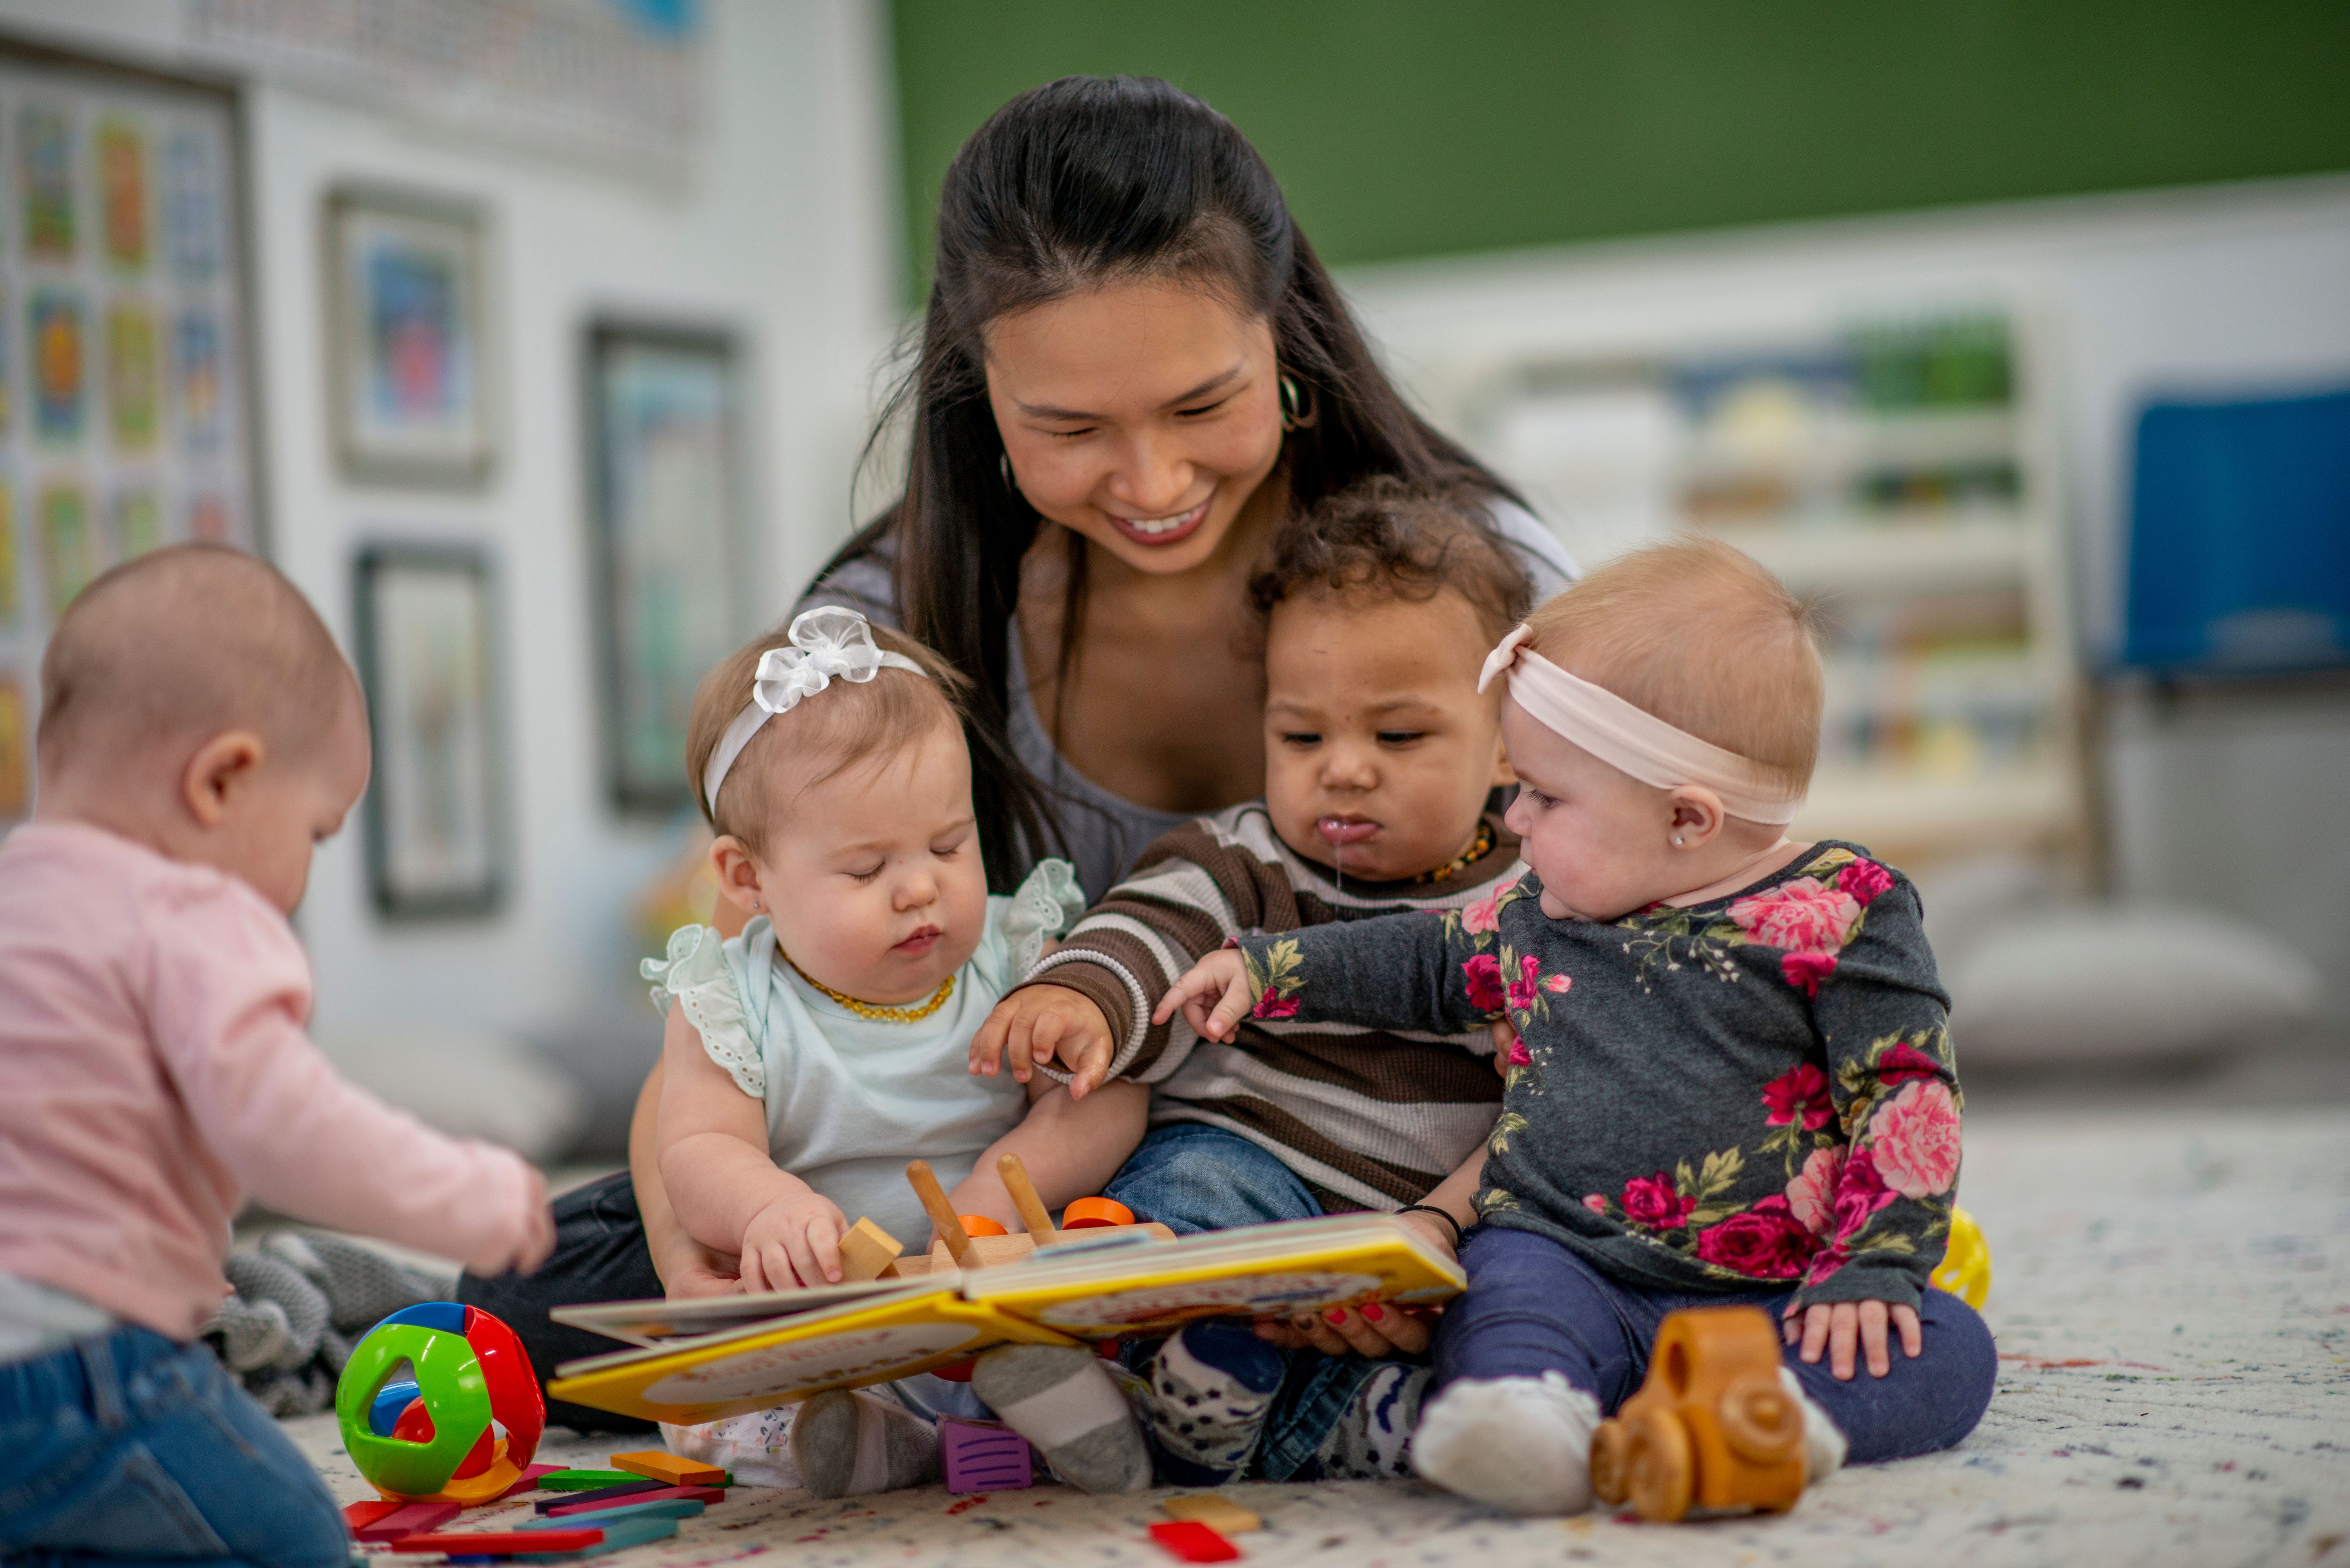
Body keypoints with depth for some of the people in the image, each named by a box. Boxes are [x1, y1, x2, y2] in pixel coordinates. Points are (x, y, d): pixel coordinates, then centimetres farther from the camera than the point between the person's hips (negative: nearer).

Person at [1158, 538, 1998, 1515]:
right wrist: (1269, 969, 29)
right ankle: (1526, 1406, -59)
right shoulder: (1544, 912, 13)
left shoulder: (1839, 914, -3)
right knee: (1513, 1291, -31)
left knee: (1947, 1350, -26)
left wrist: (1873, 1270, -13)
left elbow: (1909, 1095, -5)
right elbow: (1435, 962, 32)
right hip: (1566, 1262, 2)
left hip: (1765, 1297, -2)